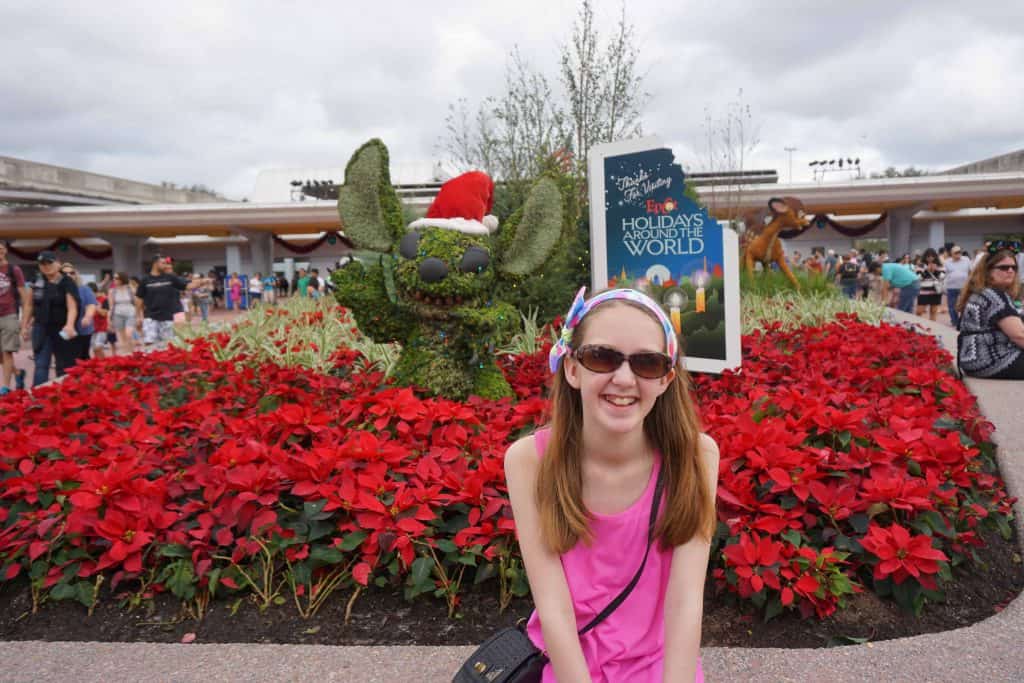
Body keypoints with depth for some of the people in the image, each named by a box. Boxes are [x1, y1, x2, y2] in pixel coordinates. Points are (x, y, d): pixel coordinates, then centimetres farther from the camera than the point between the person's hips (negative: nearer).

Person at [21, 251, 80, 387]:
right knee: (41, 365, -4)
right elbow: (30, 305, 14)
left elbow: (72, 307, -19)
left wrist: (69, 325, -36)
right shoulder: (37, 282, 5)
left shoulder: (67, 283, -8)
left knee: (64, 366, 7)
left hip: (61, 330, -3)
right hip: (41, 328, 3)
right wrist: (24, 326, 13)